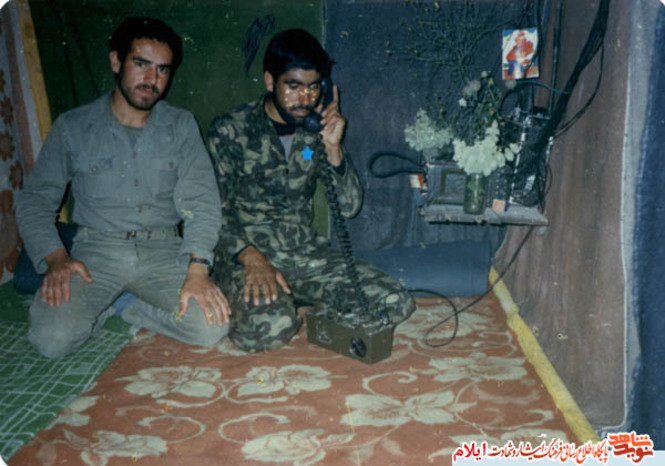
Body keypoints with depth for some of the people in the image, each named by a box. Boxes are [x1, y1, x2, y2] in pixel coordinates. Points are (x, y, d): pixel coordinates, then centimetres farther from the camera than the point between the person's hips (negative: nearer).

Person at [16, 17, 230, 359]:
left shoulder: (181, 126, 6)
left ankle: (120, 307, 2)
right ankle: (95, 308, 8)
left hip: (163, 251, 1)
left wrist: (197, 269, -19)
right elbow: (35, 200, 6)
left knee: (212, 326, -21)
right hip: (96, 249, -1)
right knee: (53, 338, -25)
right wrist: (55, 256, -14)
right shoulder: (72, 127, 5)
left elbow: (201, 200, -4)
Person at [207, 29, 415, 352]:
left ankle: (289, 301, 4)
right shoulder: (230, 131, -4)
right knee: (271, 327, -35)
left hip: (305, 250, 5)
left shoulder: (317, 131, 7)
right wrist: (252, 258, -25)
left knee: (396, 304, -12)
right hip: (243, 250, -4)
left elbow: (350, 207, 4)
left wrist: (332, 147, -10)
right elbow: (215, 212, -8)